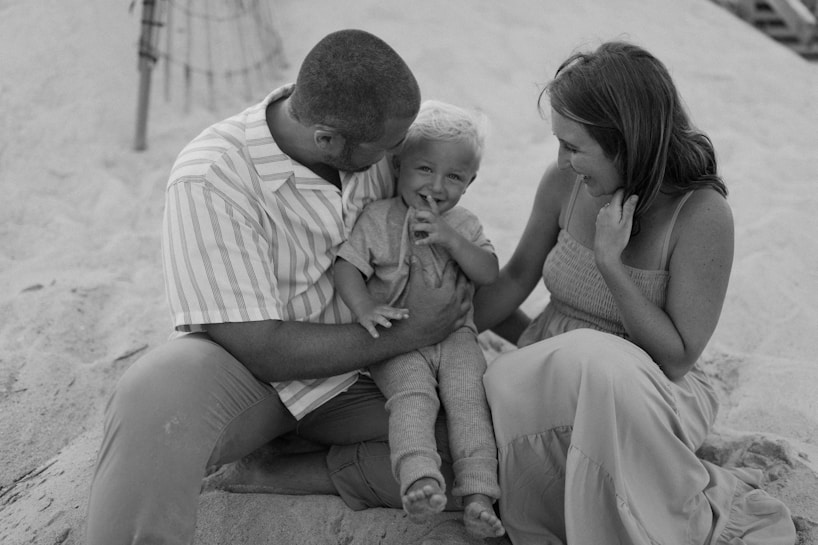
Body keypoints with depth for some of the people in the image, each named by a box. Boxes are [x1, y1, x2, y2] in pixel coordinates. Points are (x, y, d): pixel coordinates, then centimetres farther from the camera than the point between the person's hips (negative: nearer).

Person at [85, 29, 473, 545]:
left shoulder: (373, 148, -9)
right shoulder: (211, 178, -24)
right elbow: (263, 351, -23)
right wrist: (410, 333, -20)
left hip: (355, 373, 6)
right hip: (248, 371, -5)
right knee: (156, 399, -39)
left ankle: (297, 474, -11)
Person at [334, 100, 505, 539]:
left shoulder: (464, 225, 10)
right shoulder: (378, 218, 0)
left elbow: (490, 275, -3)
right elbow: (347, 267, -7)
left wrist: (450, 239, -17)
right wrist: (364, 309, -25)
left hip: (454, 334, 3)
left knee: (469, 398, -17)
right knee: (413, 396, -27)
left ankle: (478, 495, -20)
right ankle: (420, 480, -41)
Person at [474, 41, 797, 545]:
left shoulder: (702, 213, -19)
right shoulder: (564, 184, -4)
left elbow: (676, 358, -17)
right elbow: (516, 278, 12)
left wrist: (610, 263, -24)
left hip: (650, 389, -4)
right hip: (550, 379, 4)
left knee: (589, 360, -39)